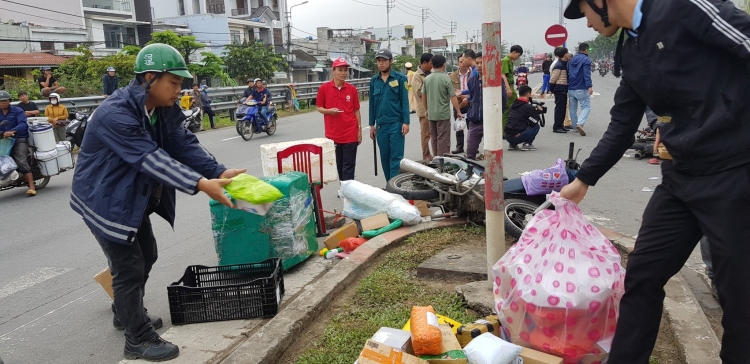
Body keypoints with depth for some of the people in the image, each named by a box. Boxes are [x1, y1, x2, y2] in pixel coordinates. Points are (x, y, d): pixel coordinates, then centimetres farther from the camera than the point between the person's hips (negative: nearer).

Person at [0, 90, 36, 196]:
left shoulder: (17, 111, 0)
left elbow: (23, 124, -15)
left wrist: (12, 131, -31)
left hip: (19, 140, -6)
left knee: (21, 162, -21)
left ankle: (31, 186, -24)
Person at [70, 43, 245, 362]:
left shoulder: (164, 109, -3)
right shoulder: (115, 114, -31)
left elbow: (184, 144, -9)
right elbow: (150, 158, -38)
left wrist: (219, 172, -23)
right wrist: (201, 185, -45)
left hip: (135, 197, 9)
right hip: (106, 200, -9)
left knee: (145, 256, 20)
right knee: (129, 268, -4)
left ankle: (127, 314, 41)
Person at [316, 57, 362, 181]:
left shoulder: (352, 89, 2)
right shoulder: (324, 88, -1)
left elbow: (356, 110, 7)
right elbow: (319, 108, 6)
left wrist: (359, 129, 4)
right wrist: (329, 111, -15)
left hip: (350, 134, 0)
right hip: (333, 134, 1)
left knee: (348, 166, 1)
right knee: (338, 165, 12)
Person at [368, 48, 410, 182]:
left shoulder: (400, 78, -1)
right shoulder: (374, 80, 10)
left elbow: (405, 101, -3)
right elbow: (372, 104, 13)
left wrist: (406, 122, -10)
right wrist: (372, 125, 11)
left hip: (396, 123, -4)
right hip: (381, 124, 4)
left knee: (396, 156, -4)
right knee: (384, 157, 10)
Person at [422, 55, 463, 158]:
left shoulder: (427, 79, 4)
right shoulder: (446, 78, -11)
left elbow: (423, 97, 11)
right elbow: (453, 97, -12)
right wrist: (458, 112, -3)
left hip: (431, 114, 5)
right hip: (443, 114, -5)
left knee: (434, 139, 14)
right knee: (443, 140, -1)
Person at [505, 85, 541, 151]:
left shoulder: (514, 104, 14)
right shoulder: (527, 107, -8)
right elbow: (534, 123, -2)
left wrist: (534, 109, 24)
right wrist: (538, 111, 12)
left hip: (507, 137, 7)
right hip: (517, 137, -7)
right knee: (536, 126, 9)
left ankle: (512, 145, 19)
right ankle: (527, 144, 2)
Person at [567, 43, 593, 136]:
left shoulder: (571, 60, 14)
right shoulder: (586, 60, -8)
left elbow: (568, 73, 18)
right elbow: (587, 74, -19)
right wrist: (590, 86, -24)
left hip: (571, 89, 7)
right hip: (581, 89, -7)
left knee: (573, 108, 13)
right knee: (586, 107, -4)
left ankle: (575, 126, 18)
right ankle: (580, 123, -24)